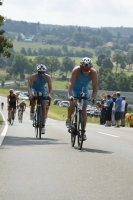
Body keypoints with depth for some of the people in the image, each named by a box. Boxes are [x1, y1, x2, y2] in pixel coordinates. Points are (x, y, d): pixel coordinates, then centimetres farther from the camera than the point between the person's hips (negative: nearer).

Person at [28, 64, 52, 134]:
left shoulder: (47, 77, -23)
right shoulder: (33, 76, -27)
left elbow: (50, 88, -26)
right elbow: (29, 86, -31)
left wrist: (49, 94, -46)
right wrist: (30, 94, -50)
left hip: (42, 90, 2)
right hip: (34, 89, -2)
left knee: (44, 108, -7)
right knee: (33, 97, -38)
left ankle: (43, 126, -3)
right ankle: (32, 112, -18)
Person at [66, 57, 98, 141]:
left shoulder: (93, 73, -25)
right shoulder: (76, 70, -32)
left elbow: (95, 87, -25)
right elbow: (71, 83, -39)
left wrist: (93, 97, -41)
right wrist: (70, 95, -52)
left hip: (84, 90, 2)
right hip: (74, 89, -2)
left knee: (84, 109, -7)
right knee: (73, 103, -29)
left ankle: (83, 131, -2)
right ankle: (69, 119, -2)